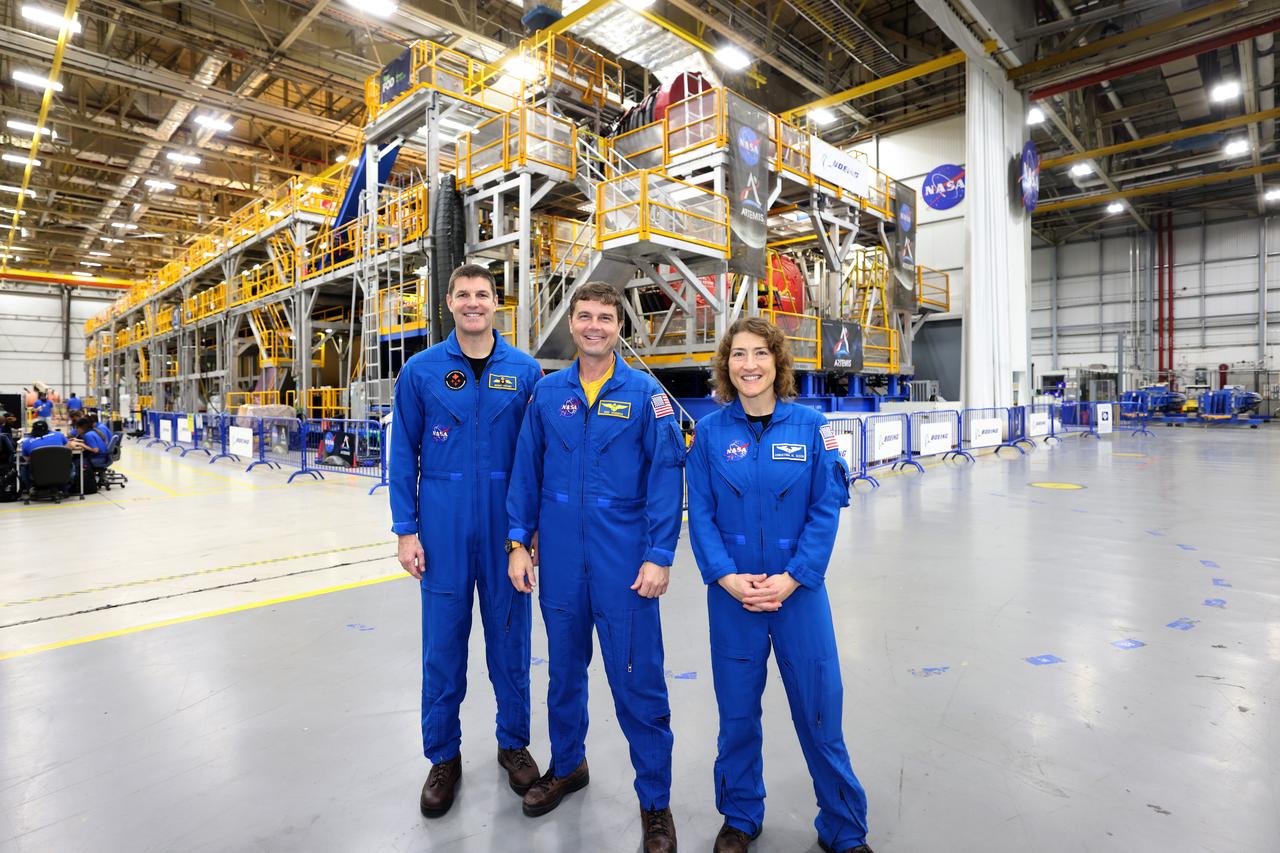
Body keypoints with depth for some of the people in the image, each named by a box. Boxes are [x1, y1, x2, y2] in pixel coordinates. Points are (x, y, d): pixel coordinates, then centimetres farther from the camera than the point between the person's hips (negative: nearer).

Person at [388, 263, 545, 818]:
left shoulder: (526, 371, 0)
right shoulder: (421, 371, 0)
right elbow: (403, 456, 1)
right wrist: (406, 531, -3)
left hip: (507, 532, 0)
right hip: (443, 534, 0)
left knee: (510, 640, 13)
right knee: (443, 647, 11)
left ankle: (513, 743, 35)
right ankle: (443, 756, 32)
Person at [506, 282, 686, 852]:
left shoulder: (644, 394, -5)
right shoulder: (547, 393, 4)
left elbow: (666, 476, -7)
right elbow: (526, 471, 6)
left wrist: (659, 556, -11)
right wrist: (519, 542, 2)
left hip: (625, 564, -3)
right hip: (561, 563, 3)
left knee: (637, 683, 5)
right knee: (565, 671, 20)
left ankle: (655, 803, 27)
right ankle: (567, 766, 45)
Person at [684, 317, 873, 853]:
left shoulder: (810, 425, -4)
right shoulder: (710, 432, -2)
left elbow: (827, 509, -6)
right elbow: (701, 514, -2)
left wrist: (790, 578, -13)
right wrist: (726, 577, -13)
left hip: (799, 589, 0)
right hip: (732, 594, 1)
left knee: (819, 712, 9)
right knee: (737, 711, 14)